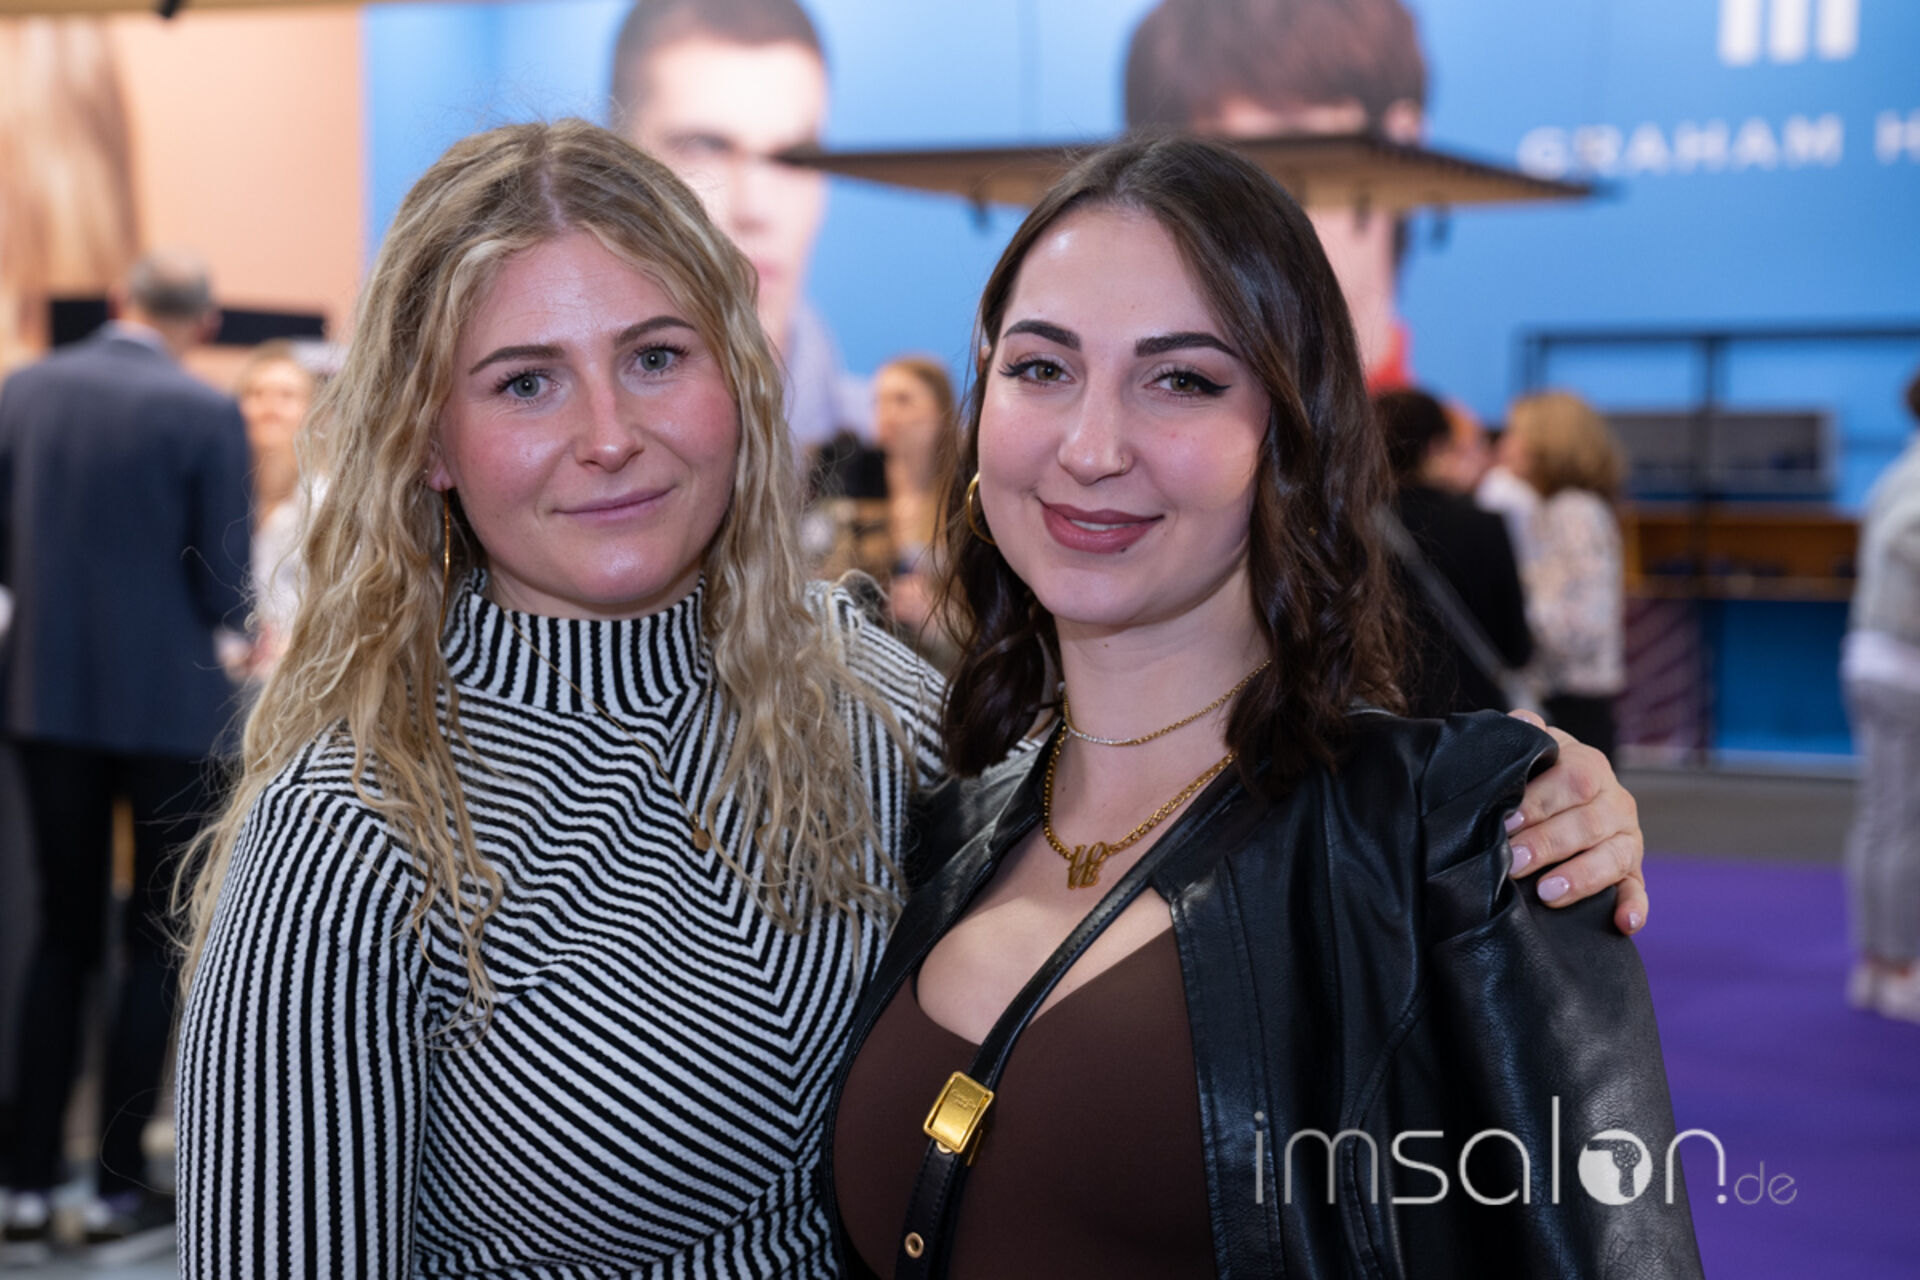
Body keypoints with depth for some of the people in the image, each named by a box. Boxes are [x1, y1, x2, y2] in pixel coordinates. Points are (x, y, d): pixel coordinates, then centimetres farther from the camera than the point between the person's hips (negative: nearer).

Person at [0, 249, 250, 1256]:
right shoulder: (205, 415, -13)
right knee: (155, 943, 8)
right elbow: (226, 586, -13)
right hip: (169, 704, -4)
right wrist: (239, 627, 10)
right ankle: (119, 1188, 10)